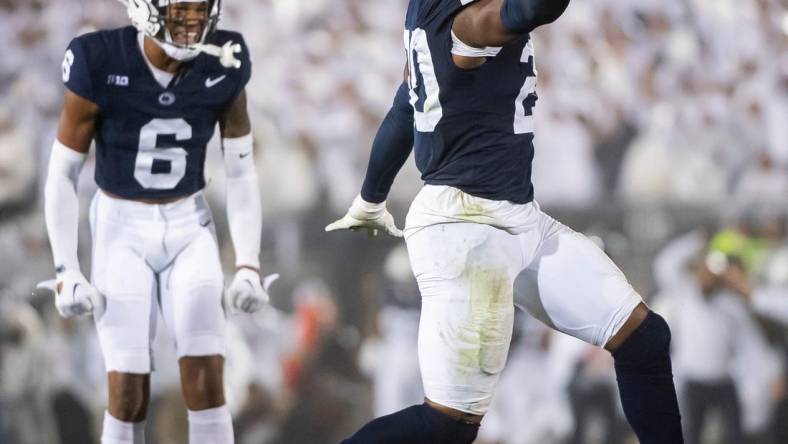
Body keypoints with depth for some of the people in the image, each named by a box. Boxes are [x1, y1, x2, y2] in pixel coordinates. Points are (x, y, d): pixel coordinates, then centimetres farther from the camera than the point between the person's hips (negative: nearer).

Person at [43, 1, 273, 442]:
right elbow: (62, 174, -9)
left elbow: (241, 171, 1)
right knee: (129, 391, -7)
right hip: (122, 228, -2)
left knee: (207, 381, -8)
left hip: (189, 226, 2)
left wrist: (248, 264, -4)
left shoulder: (223, 66, -9)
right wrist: (67, 272, -12)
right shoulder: (100, 63, -18)